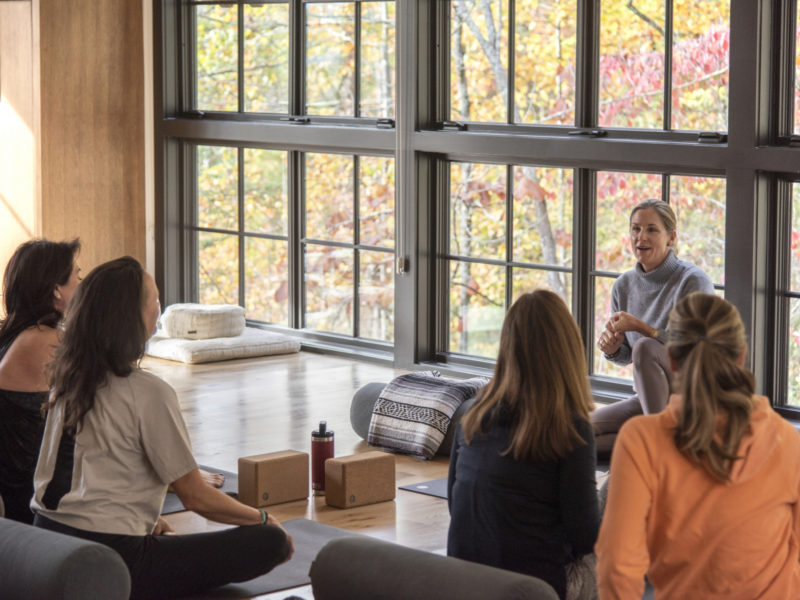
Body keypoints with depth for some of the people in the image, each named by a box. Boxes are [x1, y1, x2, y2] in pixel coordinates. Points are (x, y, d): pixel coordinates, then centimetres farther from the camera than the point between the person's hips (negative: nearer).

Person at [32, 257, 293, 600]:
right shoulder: (148, 393, -14)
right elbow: (196, 497, -8)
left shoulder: (70, 380, 9)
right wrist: (263, 519, 7)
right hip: (105, 560, -9)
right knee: (270, 542, -9)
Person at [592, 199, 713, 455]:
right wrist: (612, 349, -11)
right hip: (649, 398, 6)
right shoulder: (624, 285, 4)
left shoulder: (694, 281, -15)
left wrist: (640, 327, -27)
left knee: (645, 347, -33)